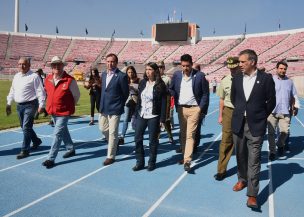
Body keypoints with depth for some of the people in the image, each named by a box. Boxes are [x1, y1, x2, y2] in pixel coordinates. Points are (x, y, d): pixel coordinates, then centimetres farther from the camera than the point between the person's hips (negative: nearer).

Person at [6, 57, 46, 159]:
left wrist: (41, 105, -17)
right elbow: (12, 91, 21)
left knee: (26, 127, -8)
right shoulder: (16, 76, 13)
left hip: (30, 105, -8)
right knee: (24, 127, 16)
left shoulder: (34, 76, -10)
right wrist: (9, 103, 19)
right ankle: (36, 141, 37)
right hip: (19, 105, 8)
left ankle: (25, 150, 0)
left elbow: (40, 92, -12)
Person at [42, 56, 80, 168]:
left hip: (64, 112, -7)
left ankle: (51, 158, -2)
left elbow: (77, 95, -4)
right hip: (52, 111, 7)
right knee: (63, 131, 20)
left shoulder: (70, 80, -17)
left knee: (57, 134, -8)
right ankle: (71, 149, 39)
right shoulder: (48, 79, 0)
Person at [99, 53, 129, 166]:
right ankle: (114, 143, 43)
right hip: (103, 108, 7)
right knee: (103, 128, 17)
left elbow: (126, 93, -5)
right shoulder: (104, 74, 8)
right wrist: (102, 104, 12)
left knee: (112, 132, 0)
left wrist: (119, 105, 3)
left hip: (114, 109, -7)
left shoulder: (122, 76, -13)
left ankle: (110, 156, 12)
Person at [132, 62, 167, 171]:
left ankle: (152, 162, 21)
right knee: (138, 139, 5)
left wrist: (162, 119, -12)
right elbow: (139, 99, 10)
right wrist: (136, 114, 7)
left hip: (153, 117, -5)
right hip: (141, 115, 5)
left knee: (153, 140, 5)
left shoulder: (160, 85, -8)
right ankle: (140, 162, 19)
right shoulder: (142, 83, 7)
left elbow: (164, 103, -8)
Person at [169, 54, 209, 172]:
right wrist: (176, 105, 4)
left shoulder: (199, 76, -7)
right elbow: (171, 89, 14)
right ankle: (184, 156, 28)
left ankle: (187, 161, -7)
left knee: (190, 135, -8)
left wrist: (202, 110, -7)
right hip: (181, 108, 4)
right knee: (182, 134, 13)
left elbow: (205, 94, -3)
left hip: (194, 109, -4)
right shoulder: (176, 75, 3)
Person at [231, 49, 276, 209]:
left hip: (255, 126, -4)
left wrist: (261, 116, 5)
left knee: (254, 160, -3)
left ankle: (252, 194, 3)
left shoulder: (266, 78, -6)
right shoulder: (236, 79, 4)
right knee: (240, 155, 16)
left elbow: (271, 101, 1)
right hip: (238, 123, 4)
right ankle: (242, 179, 38)